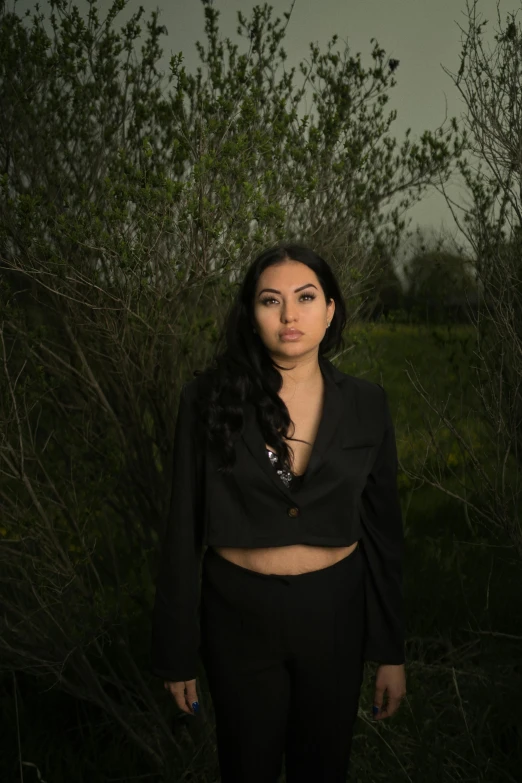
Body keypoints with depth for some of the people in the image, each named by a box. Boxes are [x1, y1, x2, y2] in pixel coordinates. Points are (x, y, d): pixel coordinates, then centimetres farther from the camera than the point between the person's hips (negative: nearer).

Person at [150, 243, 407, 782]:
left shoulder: (365, 404, -4)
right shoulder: (209, 398, -10)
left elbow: (383, 530, 2)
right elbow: (183, 529, -6)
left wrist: (391, 652, 4)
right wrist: (177, 652, -3)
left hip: (336, 613, 2)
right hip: (239, 615, -1)